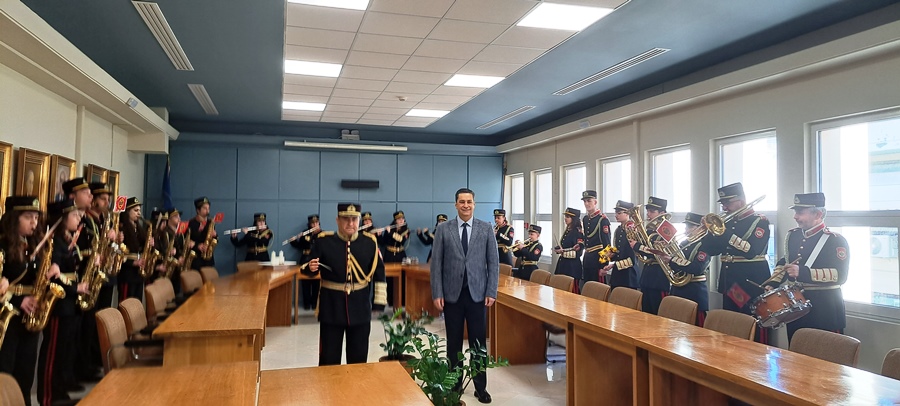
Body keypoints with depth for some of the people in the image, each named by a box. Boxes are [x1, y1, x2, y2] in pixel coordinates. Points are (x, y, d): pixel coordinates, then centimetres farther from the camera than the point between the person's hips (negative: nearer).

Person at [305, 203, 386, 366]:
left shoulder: (370, 242, -1)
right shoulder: (323, 241, -5)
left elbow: (379, 272, 5)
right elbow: (310, 267, 1)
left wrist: (380, 301, 1)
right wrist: (311, 267, -23)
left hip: (360, 308, 1)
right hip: (331, 307, -1)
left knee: (359, 358, 13)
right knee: (329, 358, 8)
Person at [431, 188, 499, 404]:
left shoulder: (486, 229, 2)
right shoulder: (443, 229, 1)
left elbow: (493, 262, 2)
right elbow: (436, 263, 0)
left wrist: (491, 292, -4)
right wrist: (437, 294, -5)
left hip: (477, 293, 0)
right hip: (452, 294, 0)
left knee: (478, 342, 6)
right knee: (454, 342, 10)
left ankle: (481, 387, 19)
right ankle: (454, 385, 23)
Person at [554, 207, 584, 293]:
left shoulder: (577, 231, -10)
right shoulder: (567, 230, 16)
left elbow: (579, 247, -19)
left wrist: (563, 251, -21)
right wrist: (558, 249, 5)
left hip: (572, 265, -8)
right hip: (563, 263, 9)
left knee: (572, 288, -5)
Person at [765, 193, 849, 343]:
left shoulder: (836, 240, -11)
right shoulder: (792, 235, 9)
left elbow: (840, 275, -21)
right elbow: (784, 262, 21)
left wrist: (803, 272, -29)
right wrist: (772, 284, 8)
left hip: (824, 311, -6)